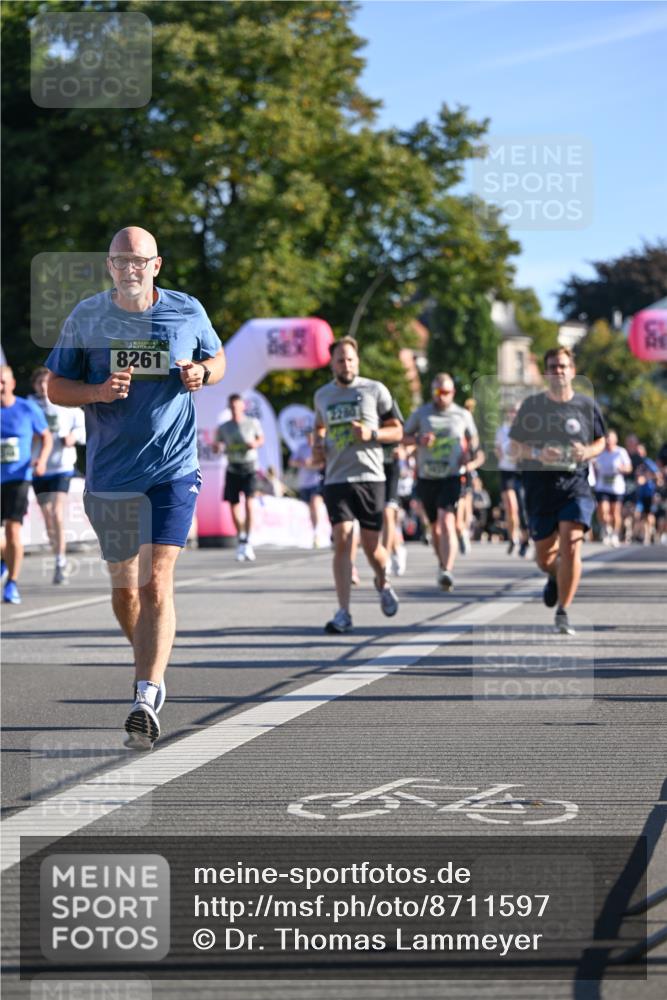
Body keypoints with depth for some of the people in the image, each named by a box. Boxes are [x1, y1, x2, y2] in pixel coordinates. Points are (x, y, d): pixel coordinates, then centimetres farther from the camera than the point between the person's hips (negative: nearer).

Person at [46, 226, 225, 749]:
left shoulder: (188, 312, 0)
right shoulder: (86, 317, 0)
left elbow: (218, 359, 17)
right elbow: (56, 388, 5)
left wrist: (202, 373, -7)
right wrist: (97, 392, -16)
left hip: (173, 471, -2)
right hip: (109, 475, 2)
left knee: (156, 582, -16)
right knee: (124, 587, 11)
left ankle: (146, 700, -20)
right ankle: (152, 669, 38)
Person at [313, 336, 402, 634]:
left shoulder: (375, 390, 2)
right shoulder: (322, 395, 12)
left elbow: (397, 431, 5)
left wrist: (372, 434, -14)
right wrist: (317, 447, 10)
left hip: (370, 477, -2)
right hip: (336, 479, 2)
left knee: (371, 546, 2)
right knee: (342, 542, -11)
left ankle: (383, 583, 37)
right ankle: (343, 614, -11)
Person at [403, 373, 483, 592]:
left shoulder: (463, 416, 5)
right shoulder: (421, 414, 5)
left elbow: (475, 445, 12)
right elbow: (403, 436, 12)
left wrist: (473, 462, -9)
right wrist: (418, 440, -10)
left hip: (451, 477, -3)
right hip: (426, 477, 3)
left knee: (447, 522, -20)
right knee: (435, 526, 12)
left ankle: (447, 572, -30)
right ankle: (442, 565, 33)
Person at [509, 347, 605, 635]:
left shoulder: (586, 405, 4)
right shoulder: (532, 406, 3)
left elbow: (600, 441, 16)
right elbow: (516, 447, 5)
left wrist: (588, 452, -7)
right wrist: (538, 454, -15)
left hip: (576, 485, -1)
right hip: (540, 489, 1)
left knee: (570, 546, -18)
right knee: (544, 557, 9)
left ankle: (562, 613, -8)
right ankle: (555, 577, 47)